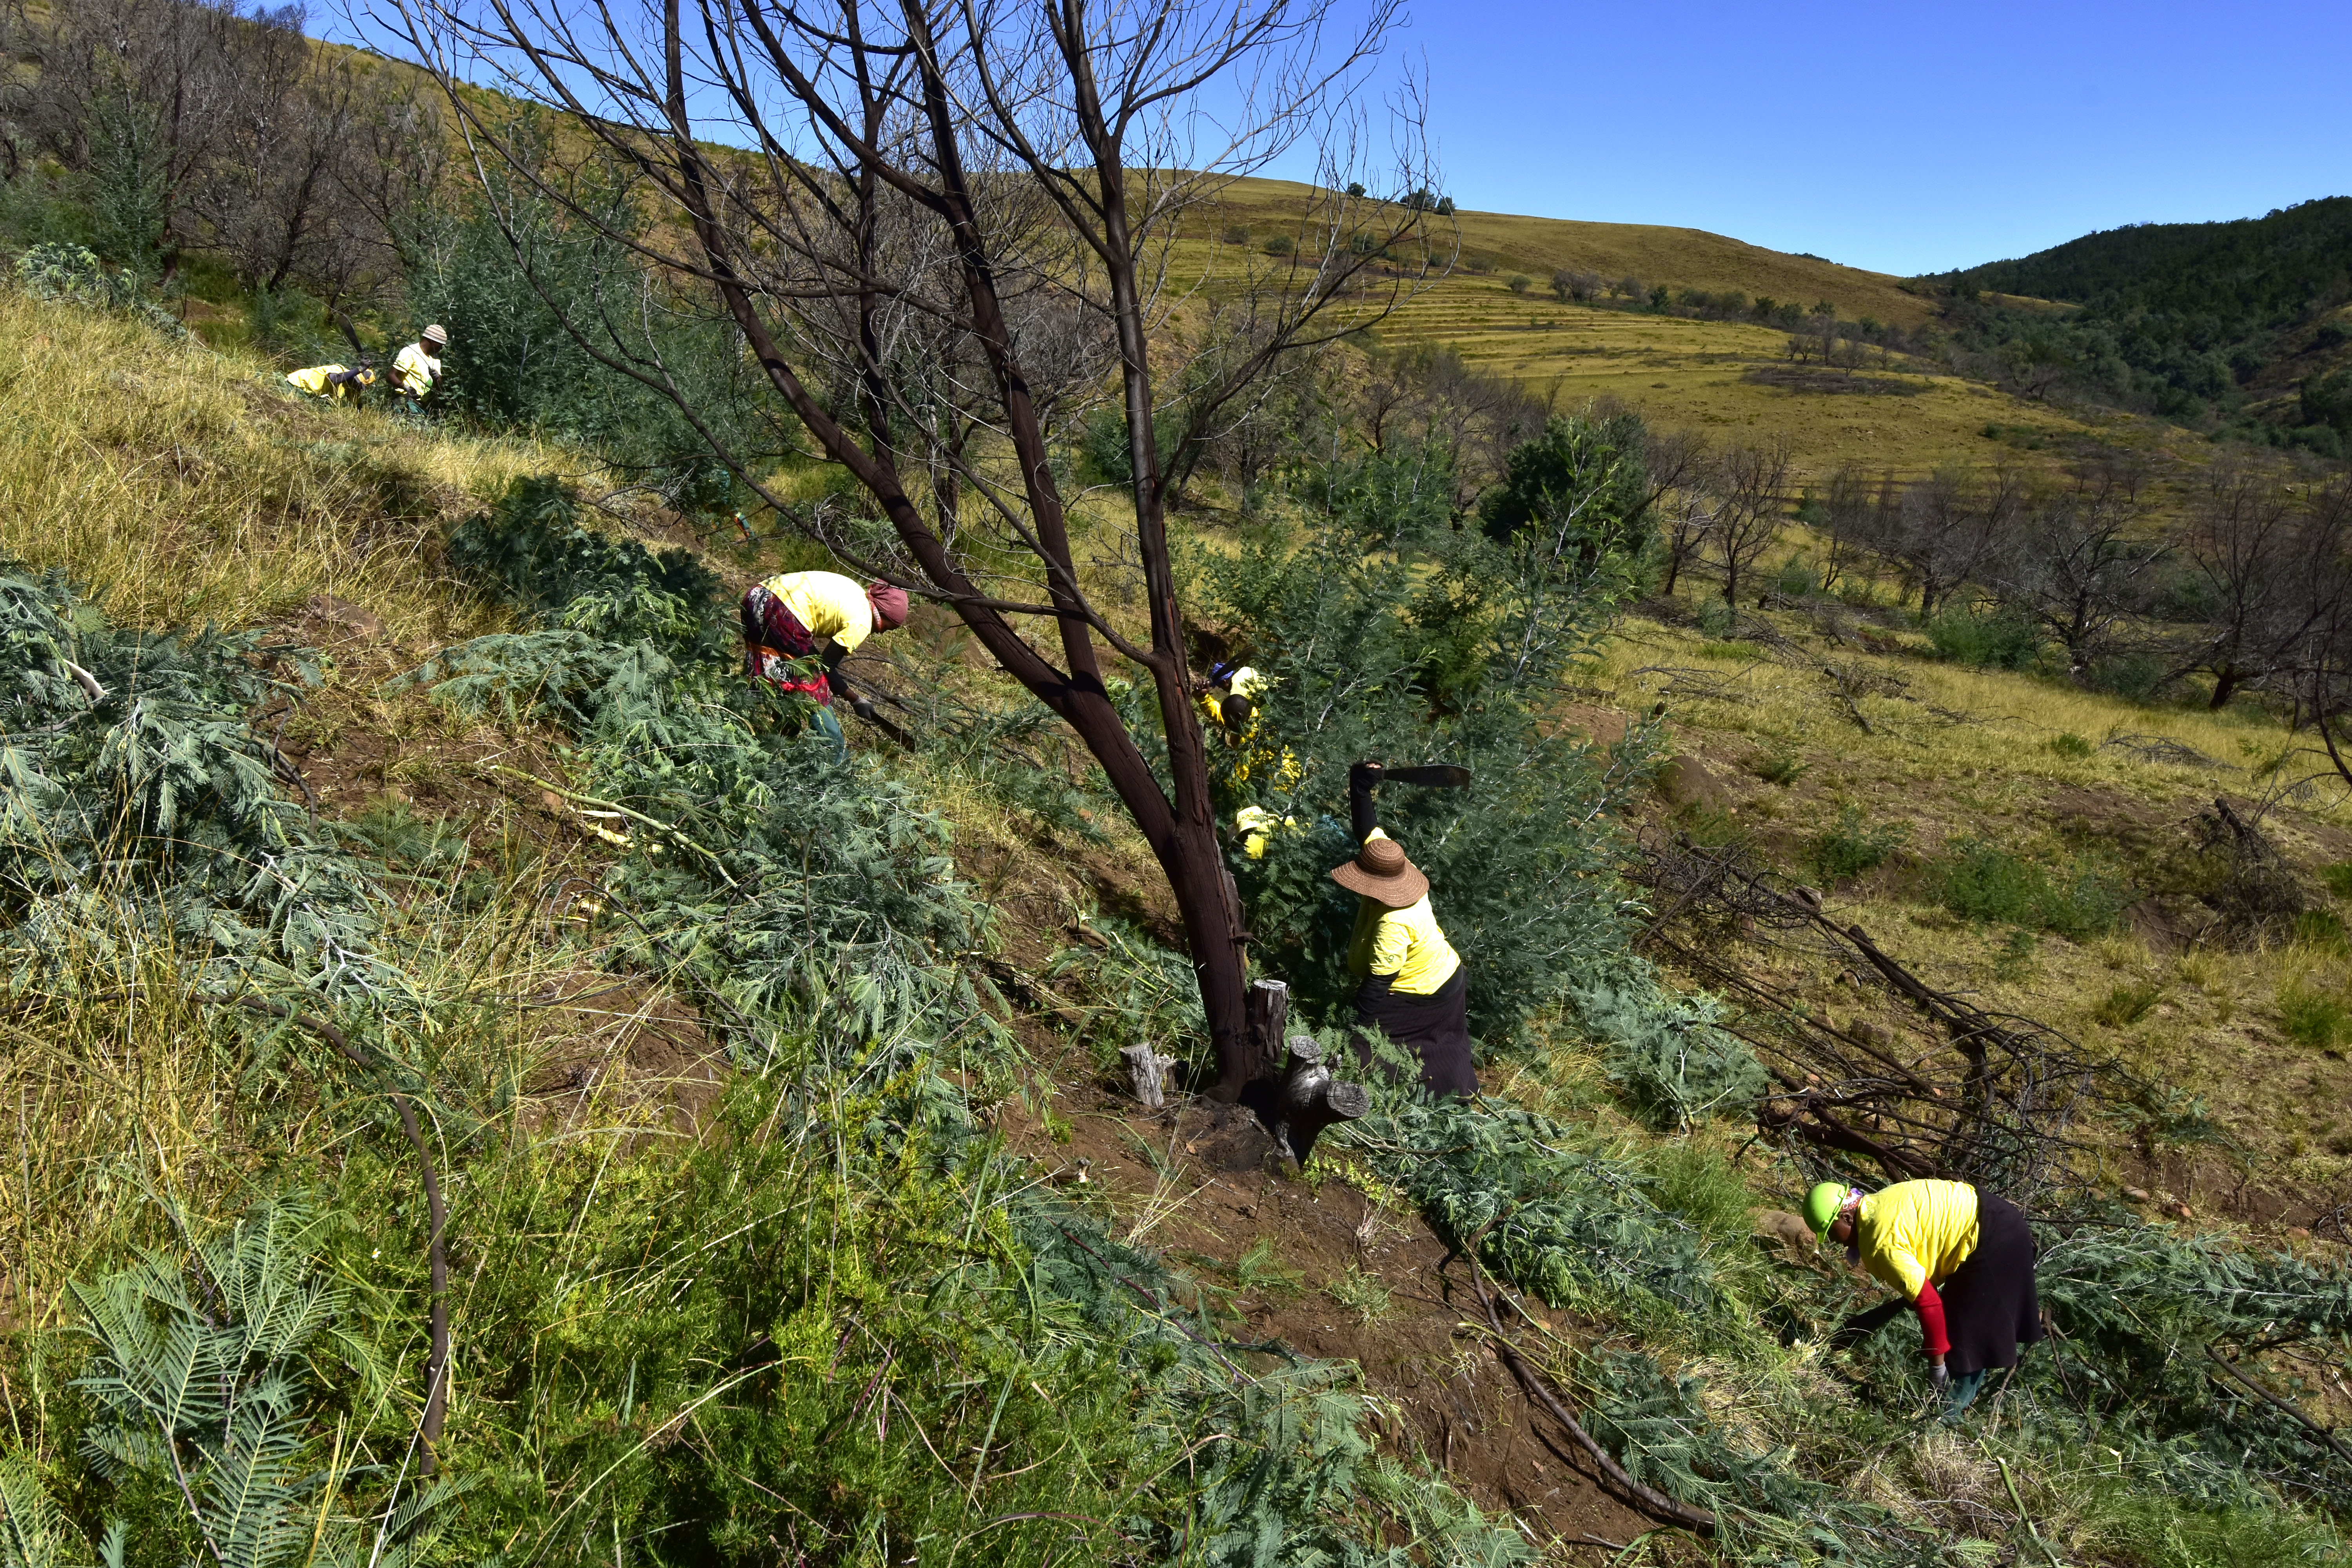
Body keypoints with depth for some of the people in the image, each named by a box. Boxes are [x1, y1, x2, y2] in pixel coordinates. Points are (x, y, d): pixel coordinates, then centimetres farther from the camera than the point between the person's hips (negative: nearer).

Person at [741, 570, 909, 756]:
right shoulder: (862, 622, -5)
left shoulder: (856, 594, 18)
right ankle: (835, 753, 14)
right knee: (814, 686, 5)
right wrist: (856, 700, 9)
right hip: (782, 613, -9)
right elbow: (827, 666, -4)